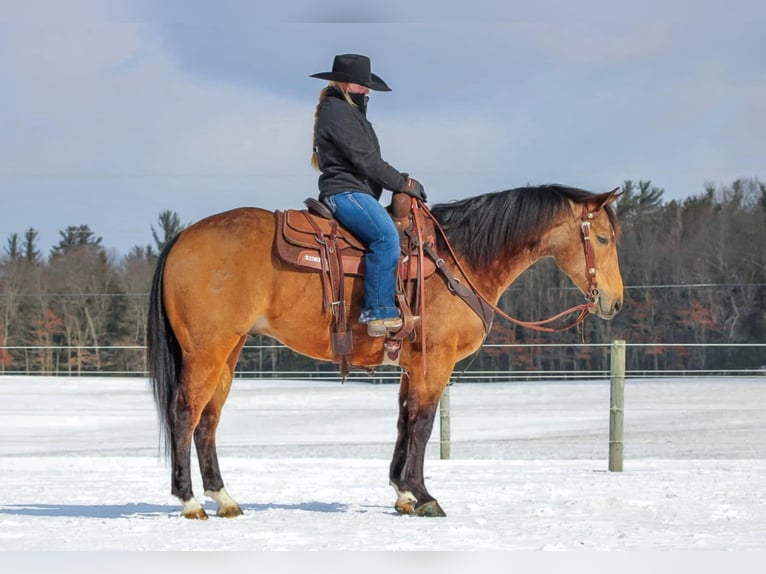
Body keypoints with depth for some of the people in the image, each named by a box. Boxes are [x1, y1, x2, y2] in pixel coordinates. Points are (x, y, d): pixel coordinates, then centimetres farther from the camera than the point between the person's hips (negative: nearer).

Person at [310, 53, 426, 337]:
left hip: (358, 192, 11)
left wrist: (402, 180, 11)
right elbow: (366, 161, -14)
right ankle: (379, 312, -33)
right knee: (386, 236, -30)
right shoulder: (338, 111, -9)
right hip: (345, 192, -11)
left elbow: (369, 163, 25)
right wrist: (404, 184, -9)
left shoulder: (350, 112, 25)